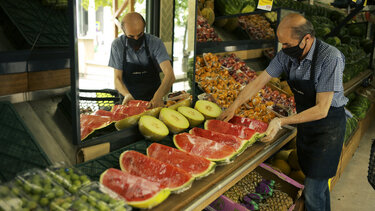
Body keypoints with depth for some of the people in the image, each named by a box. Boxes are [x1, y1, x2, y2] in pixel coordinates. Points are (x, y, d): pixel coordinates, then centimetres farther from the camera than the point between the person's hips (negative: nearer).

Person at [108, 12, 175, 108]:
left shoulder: (155, 43, -11)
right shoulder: (117, 45, -7)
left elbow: (170, 75, -20)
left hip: (153, 101, -1)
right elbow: (117, 78, -4)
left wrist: (158, 96, -39)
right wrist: (127, 95, -26)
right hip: (130, 100, 1)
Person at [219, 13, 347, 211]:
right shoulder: (287, 54, -9)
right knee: (317, 181, 20)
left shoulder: (330, 58, -27)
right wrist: (234, 106, -2)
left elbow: (321, 109, -27)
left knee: (313, 193, -3)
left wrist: (281, 122, -30)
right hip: (305, 123, 6)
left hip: (328, 126, -6)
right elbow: (258, 82, -1)